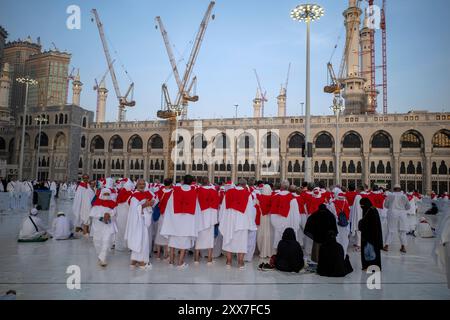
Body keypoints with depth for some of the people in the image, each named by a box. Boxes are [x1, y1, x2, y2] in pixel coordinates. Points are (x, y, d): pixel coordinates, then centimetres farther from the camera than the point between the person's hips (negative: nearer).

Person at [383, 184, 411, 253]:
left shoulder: (390, 195, -4)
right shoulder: (404, 196, -1)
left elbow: (385, 205, 4)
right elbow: (408, 206, 5)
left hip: (392, 214, -1)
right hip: (402, 214, 1)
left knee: (391, 230, 7)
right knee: (402, 231, 10)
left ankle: (387, 245, 6)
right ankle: (403, 247, 9)